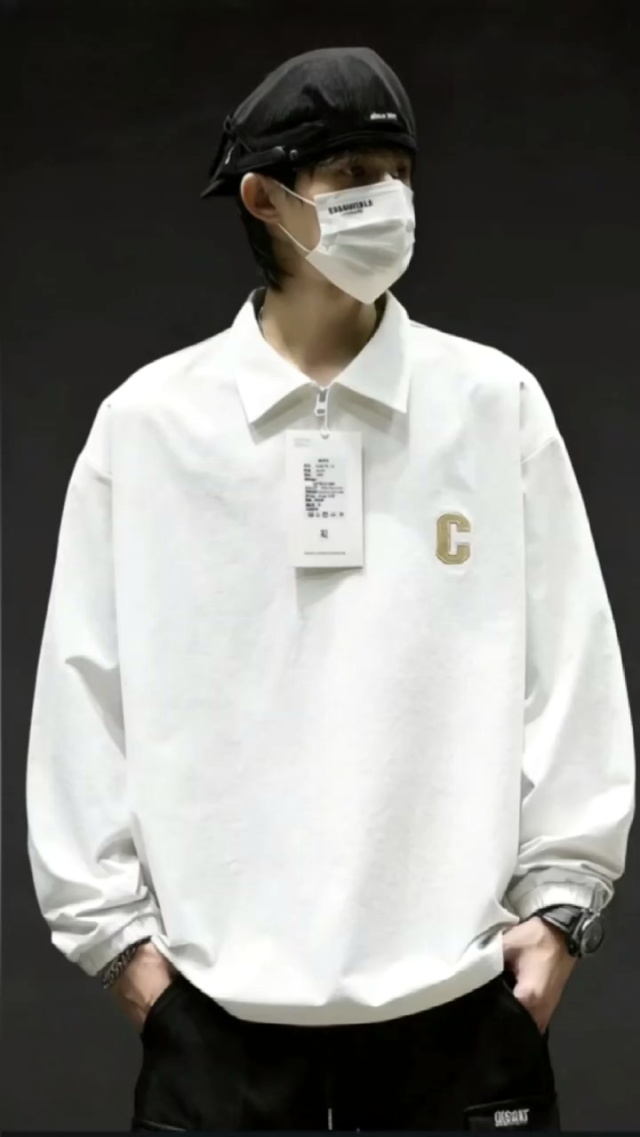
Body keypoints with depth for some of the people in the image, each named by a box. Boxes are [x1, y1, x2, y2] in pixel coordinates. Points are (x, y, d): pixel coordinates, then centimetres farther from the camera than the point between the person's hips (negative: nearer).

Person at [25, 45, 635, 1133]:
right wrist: (111, 920, 1)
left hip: (456, 983, 1)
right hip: (219, 989, 0)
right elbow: (86, 686, 3)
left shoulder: (496, 403, 3)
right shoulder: (148, 422, 1)